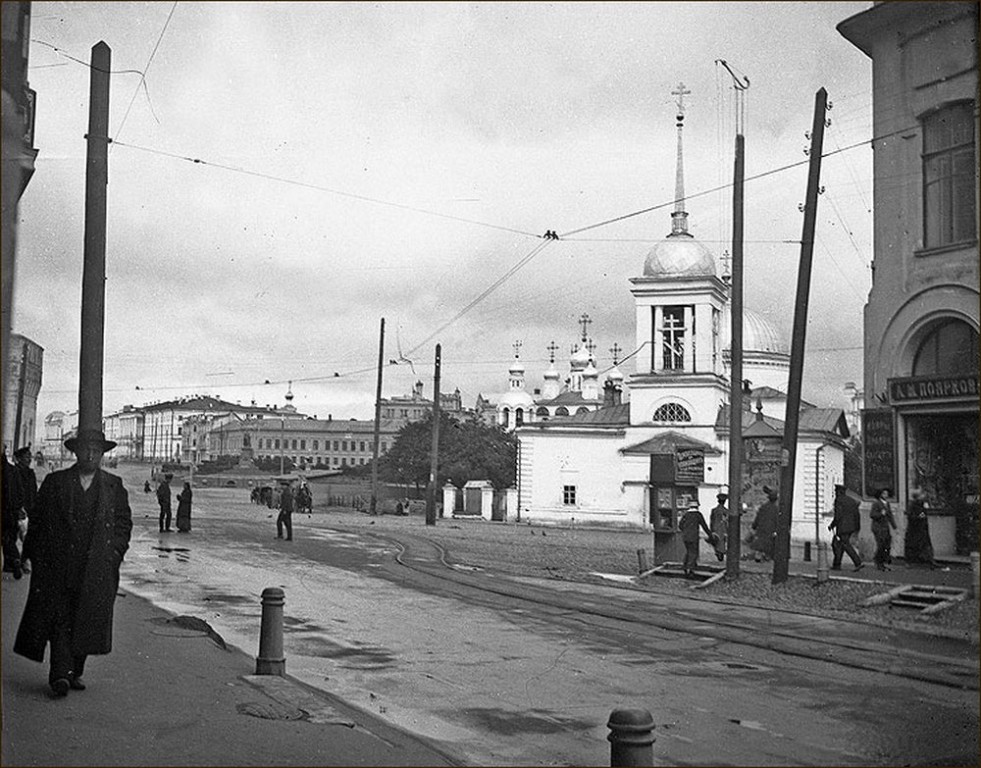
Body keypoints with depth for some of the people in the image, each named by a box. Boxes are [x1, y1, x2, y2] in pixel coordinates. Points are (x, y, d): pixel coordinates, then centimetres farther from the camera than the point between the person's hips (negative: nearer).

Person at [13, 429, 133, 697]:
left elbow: (124, 522, 10)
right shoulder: (54, 483, 7)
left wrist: (114, 552, -2)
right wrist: (38, 556, 0)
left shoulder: (114, 486, 9)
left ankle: (75, 672, 14)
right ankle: (60, 674, -9)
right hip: (59, 566, -1)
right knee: (60, 618, -7)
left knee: (89, 620, 3)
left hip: (97, 568, 1)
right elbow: (38, 521, 7)